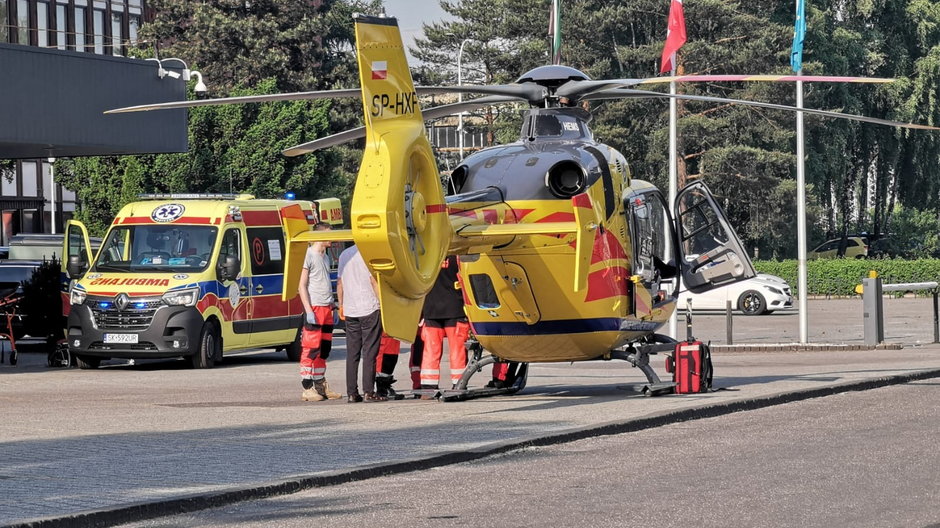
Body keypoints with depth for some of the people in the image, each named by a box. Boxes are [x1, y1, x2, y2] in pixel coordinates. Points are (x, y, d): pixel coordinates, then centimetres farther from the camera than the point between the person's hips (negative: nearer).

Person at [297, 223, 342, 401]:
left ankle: (320, 385, 18)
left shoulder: (325, 257, 18)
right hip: (314, 308, -8)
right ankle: (307, 388, -7)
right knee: (311, 349, -8)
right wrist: (309, 310, -17)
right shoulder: (309, 255, -8)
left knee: (324, 349, 11)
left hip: (326, 308, 8)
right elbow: (302, 285, -11)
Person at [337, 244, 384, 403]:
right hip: (369, 309, -6)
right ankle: (369, 392, -6)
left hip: (350, 311, 6)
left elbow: (340, 283, 15)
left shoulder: (344, 255, 11)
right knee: (369, 352, -3)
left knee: (352, 354, 7)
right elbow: (374, 281, -11)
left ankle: (351, 393, 5)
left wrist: (341, 305, 24)